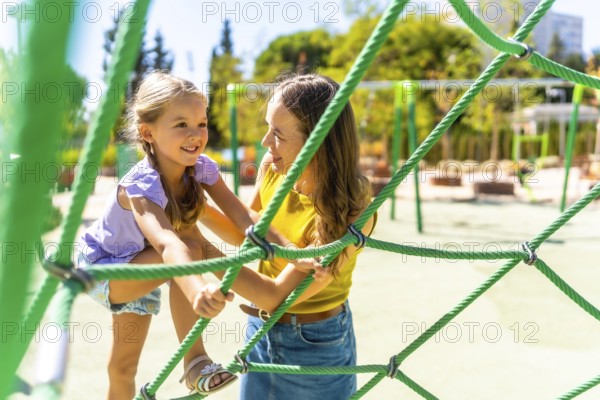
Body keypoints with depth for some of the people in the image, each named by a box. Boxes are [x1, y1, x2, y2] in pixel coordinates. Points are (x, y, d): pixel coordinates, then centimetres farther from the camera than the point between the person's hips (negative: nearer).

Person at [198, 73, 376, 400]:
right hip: (260, 329, 5)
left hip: (316, 345, -5)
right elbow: (248, 235, 6)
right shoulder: (272, 167, -12)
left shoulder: (351, 209, -29)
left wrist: (201, 249, -26)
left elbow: (276, 295, -28)